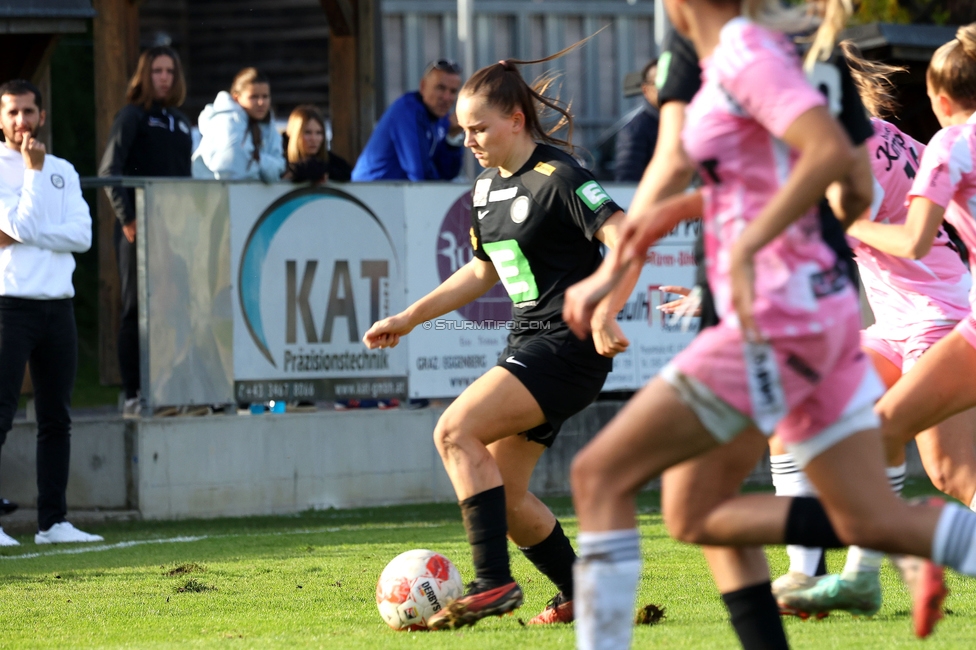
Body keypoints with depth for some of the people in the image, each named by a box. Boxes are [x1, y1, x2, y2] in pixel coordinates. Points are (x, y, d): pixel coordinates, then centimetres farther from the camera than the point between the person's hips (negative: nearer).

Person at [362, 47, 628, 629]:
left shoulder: (558, 177, -14)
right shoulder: (487, 187, 14)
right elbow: (484, 271, 27)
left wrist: (603, 314, -34)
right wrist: (410, 318, 23)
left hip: (569, 345, -9)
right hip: (530, 341, 9)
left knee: (456, 432, -21)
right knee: (503, 494, 6)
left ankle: (494, 582, -23)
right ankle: (583, 598, 17)